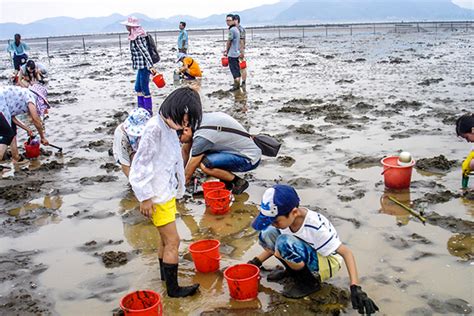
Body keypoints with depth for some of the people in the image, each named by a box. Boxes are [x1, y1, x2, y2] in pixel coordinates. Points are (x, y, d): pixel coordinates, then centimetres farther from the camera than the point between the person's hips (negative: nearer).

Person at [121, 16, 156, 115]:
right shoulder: (135, 37, 11)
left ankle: (148, 111, 9)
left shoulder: (137, 38, -17)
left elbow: (145, 52, -25)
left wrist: (150, 66, -31)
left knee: (145, 89, -1)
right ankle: (141, 109, 28)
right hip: (141, 66, 10)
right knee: (138, 88, 18)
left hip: (144, 66, -10)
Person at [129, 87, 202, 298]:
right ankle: (173, 288, 10)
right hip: (157, 196, -8)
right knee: (173, 241, -2)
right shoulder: (155, 128, -20)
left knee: (167, 241, 16)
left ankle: (166, 279, 29)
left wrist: (177, 190, 17)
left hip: (168, 193, 9)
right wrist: (145, 197, -17)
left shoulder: (170, 128, 8)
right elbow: (141, 163, -20)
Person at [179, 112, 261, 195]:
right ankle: (226, 180, 11)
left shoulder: (201, 137, -25)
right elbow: (185, 150, 15)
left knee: (204, 165, -27)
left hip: (249, 159, -9)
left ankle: (238, 182, -6)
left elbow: (187, 175, -13)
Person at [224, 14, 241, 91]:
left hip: (232, 54, -10)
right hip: (236, 52, 10)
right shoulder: (236, 29, 12)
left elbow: (229, 42, -11)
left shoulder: (232, 30, -18)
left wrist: (226, 52, 2)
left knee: (234, 69, -5)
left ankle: (236, 86, -2)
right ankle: (237, 83, 25)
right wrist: (227, 50, 19)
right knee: (236, 69, 16)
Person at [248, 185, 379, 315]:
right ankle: (293, 271, 5)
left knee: (285, 242, -33)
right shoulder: (286, 218, -16)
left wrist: (355, 288, -38)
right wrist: (257, 261, -2)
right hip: (308, 257, 6)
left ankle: (310, 282, -9)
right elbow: (276, 245, 5)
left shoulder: (316, 227, -35)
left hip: (327, 262, -6)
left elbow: (346, 252, -29)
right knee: (267, 234, -16)